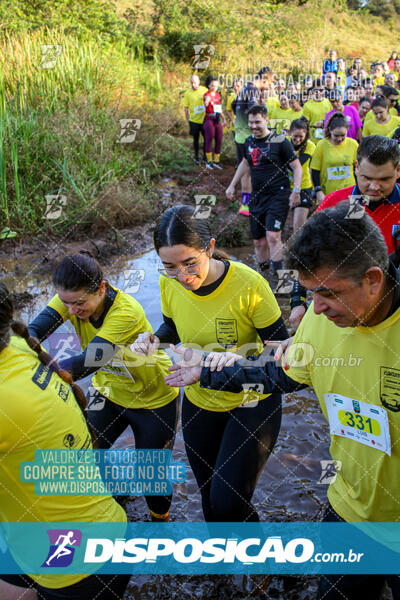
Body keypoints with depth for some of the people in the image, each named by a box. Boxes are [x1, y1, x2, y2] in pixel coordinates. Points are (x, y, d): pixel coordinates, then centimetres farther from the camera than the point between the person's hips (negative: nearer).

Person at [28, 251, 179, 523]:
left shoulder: (126, 312, -36)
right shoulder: (72, 298, -18)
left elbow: (88, 362, -44)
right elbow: (33, 331, -29)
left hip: (154, 399, -5)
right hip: (110, 392, 5)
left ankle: (161, 518, 40)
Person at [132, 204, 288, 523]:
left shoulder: (249, 284, -27)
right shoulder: (170, 283, -14)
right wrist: (155, 339, -15)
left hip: (251, 403, -4)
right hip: (199, 403, 5)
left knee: (228, 503, -8)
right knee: (211, 498, 20)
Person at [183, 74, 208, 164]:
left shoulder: (205, 90, 1)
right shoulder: (188, 93, -2)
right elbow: (186, 108, 0)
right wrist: (188, 120, -4)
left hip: (204, 119, 1)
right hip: (194, 120, -1)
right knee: (196, 139, 8)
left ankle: (205, 156, 21)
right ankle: (197, 157, 20)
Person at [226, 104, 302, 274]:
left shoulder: (280, 141, -7)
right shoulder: (249, 142, 10)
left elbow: (297, 167, -3)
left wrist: (296, 190, -16)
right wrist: (232, 185, 28)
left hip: (278, 195, -6)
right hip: (257, 196, 6)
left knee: (272, 236, -21)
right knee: (258, 241, 9)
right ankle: (262, 270, 26)